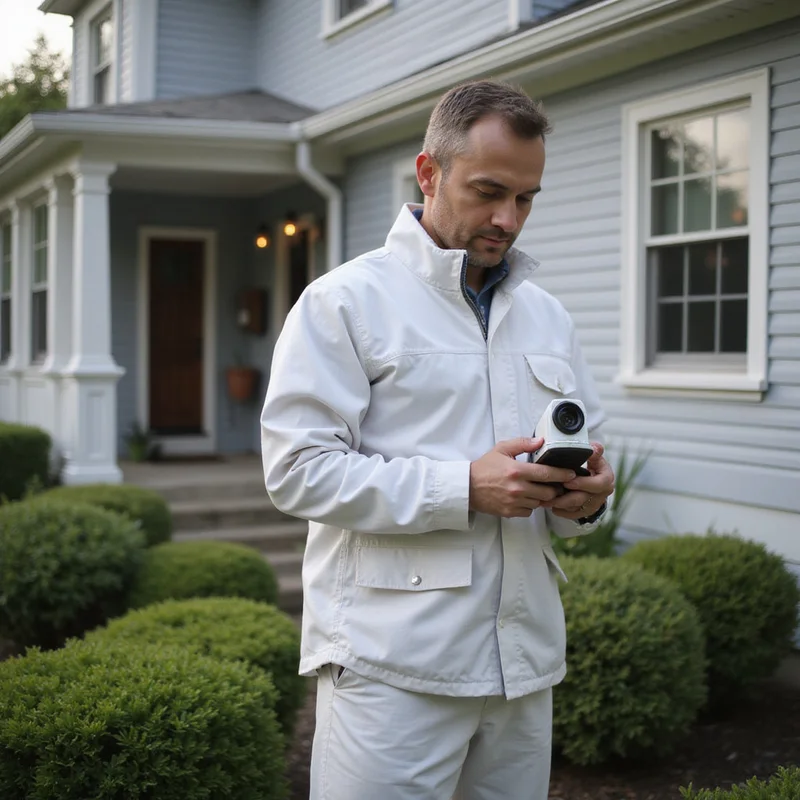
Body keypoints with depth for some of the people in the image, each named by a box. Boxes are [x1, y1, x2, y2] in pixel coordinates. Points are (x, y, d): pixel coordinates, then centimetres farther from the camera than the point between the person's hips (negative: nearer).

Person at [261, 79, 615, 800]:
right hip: (393, 665, -5)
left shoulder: (548, 317, 16)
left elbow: (585, 454, 20)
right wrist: (466, 487, -19)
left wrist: (586, 496, -5)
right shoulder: (345, 302, -3)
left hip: (526, 660, 6)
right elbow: (299, 469, -12)